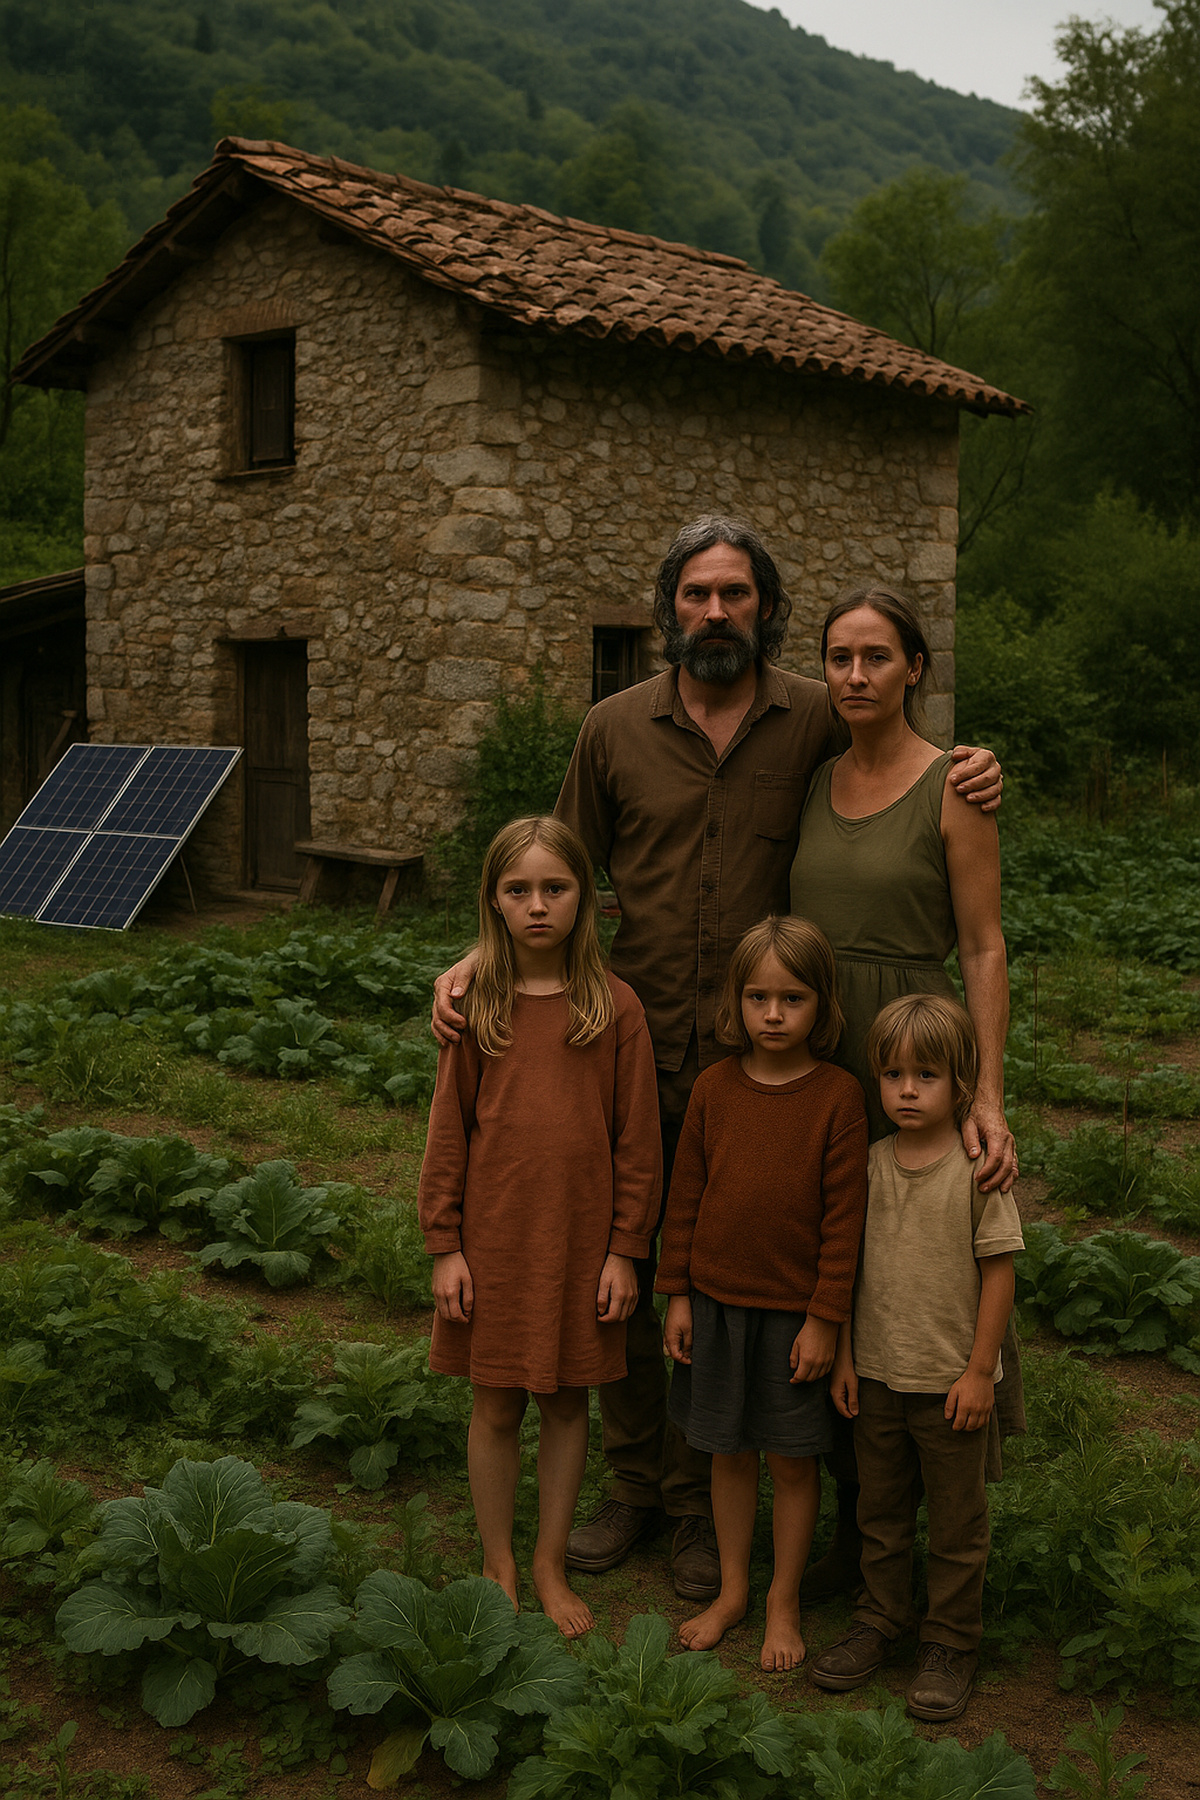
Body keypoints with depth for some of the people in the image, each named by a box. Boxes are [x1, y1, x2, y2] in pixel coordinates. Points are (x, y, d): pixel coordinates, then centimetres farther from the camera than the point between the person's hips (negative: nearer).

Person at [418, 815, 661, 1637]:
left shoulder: (616, 1006, -6)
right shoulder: (475, 1005, -4)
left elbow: (637, 1138, -2)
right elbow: (448, 1131, 1)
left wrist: (625, 1250, -2)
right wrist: (445, 1246, -2)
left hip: (581, 1240, 0)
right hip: (494, 1237, 0)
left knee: (568, 1402, 12)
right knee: (496, 1407, 11)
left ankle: (551, 1568, 30)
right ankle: (499, 1568, 29)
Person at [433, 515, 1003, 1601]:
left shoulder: (822, 719, -2)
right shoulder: (615, 728, 0)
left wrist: (972, 780, -8)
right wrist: (477, 960, -6)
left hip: (751, 1064, -1)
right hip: (630, 1053, 2)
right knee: (614, 1268, 11)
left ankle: (703, 1503, 28)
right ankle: (633, 1482, 32)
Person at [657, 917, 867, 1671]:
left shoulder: (838, 1094, -12)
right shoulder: (715, 1086, -3)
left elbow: (844, 1216, -9)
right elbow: (686, 1197, 4)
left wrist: (825, 1319, -10)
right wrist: (679, 1295, 4)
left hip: (794, 1311, -3)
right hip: (717, 1300, 3)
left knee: (794, 1460, 10)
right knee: (730, 1450, 16)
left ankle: (785, 1601, 28)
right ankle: (732, 1588, 33)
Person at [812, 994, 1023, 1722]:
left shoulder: (978, 1170, -13)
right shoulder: (870, 1162, -1)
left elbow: (999, 1272, -10)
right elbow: (850, 1262, 7)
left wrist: (980, 1371, -11)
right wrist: (844, 1355, 6)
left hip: (951, 1382, -4)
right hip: (877, 1374, 4)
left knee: (958, 1520, 10)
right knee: (881, 1511, 18)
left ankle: (953, 1641, 26)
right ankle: (880, 1621, 35)